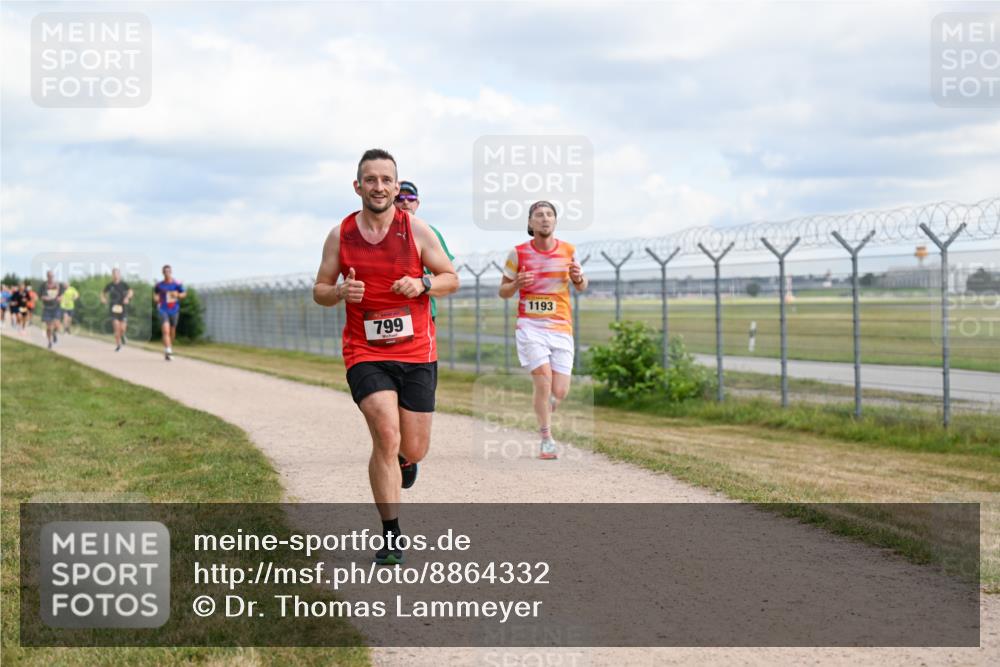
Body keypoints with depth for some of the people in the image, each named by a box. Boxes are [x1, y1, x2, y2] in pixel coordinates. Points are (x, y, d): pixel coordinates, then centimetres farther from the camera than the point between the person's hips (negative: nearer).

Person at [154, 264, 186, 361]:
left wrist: (178, 295, -14)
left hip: (174, 310, 1)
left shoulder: (177, 284, -2)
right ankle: (168, 350, -25)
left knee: (172, 331, 14)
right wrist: (156, 297, -3)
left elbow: (184, 293, 6)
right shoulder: (159, 284, 1)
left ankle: (169, 348, 39)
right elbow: (155, 293, 19)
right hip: (163, 310, -1)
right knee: (165, 330, -18)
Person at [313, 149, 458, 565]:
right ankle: (391, 537, -9)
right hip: (364, 353, -1)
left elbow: (451, 278, 5)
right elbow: (319, 291, 9)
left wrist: (422, 285, -16)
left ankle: (404, 458, 46)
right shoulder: (340, 235, 1)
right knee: (386, 436, -19)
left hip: (416, 353, 1)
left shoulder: (416, 229, -1)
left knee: (413, 450, 5)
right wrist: (339, 292, -14)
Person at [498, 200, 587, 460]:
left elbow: (581, 287, 17)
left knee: (559, 392, -4)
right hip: (530, 325, -2)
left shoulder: (568, 251, 5)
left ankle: (544, 412, 32)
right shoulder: (518, 253, 0)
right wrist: (517, 284, -14)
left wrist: (578, 278, -6)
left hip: (561, 327, 2)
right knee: (543, 378, -17)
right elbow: (503, 291, 8)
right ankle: (546, 440, -1)